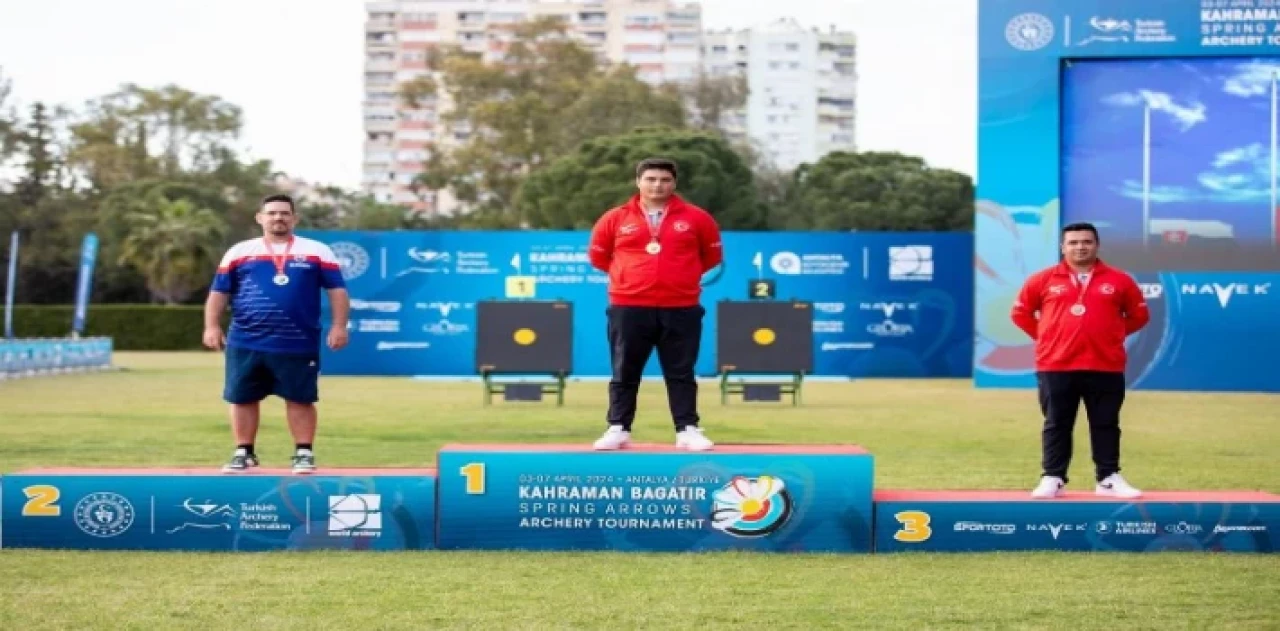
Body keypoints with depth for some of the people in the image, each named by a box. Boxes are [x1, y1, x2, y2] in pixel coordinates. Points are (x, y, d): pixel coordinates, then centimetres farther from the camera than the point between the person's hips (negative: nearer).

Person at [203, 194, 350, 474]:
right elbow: (219, 292, 11)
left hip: (299, 344, -1)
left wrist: (339, 325, -5)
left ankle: (304, 453, 12)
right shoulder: (238, 252, 10)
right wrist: (212, 325, -1)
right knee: (242, 398, 6)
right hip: (245, 343, 2)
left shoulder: (317, 252, 7)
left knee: (300, 399, 2)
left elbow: (337, 290, 5)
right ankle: (244, 453, 19)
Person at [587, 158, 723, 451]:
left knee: (681, 374, 3)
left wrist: (682, 275, 12)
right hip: (629, 309, 0)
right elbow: (598, 256, 16)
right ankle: (618, 429, 10)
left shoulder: (696, 218, 2)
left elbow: (712, 256, 14)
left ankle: (688, 430, 6)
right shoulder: (615, 219, 3)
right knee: (624, 373, 4)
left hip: (680, 309, 0)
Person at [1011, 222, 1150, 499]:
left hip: (1105, 367, 0)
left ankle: (1109, 479, 13)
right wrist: (1045, 336, 7)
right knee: (1056, 424, 4)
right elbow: (1021, 312, 11)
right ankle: (1052, 479, 9)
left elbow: (1139, 315, 13)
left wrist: (1113, 334, 7)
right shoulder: (1043, 280, 2)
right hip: (1055, 367, 0)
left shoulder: (1119, 280, 3)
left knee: (1106, 424, 6)